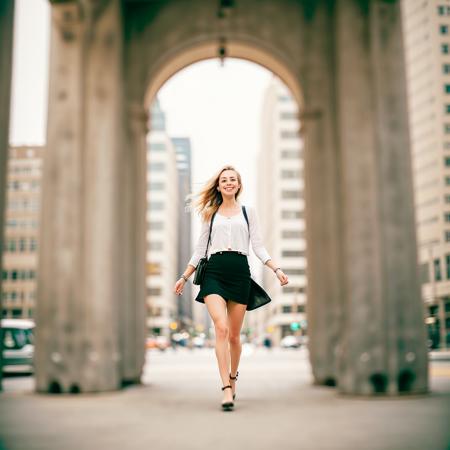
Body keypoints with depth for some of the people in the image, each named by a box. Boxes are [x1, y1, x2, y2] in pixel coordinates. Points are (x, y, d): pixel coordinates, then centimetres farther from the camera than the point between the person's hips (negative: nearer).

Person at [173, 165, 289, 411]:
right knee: (221, 328, -18)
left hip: (240, 272, 1)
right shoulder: (210, 213, 15)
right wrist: (184, 277, 13)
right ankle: (227, 389, -19)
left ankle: (232, 377, 31)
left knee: (234, 334, 6)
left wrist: (277, 270, -3)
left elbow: (258, 247, 10)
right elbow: (200, 248, 17)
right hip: (214, 272, -1)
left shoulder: (248, 212, 15)